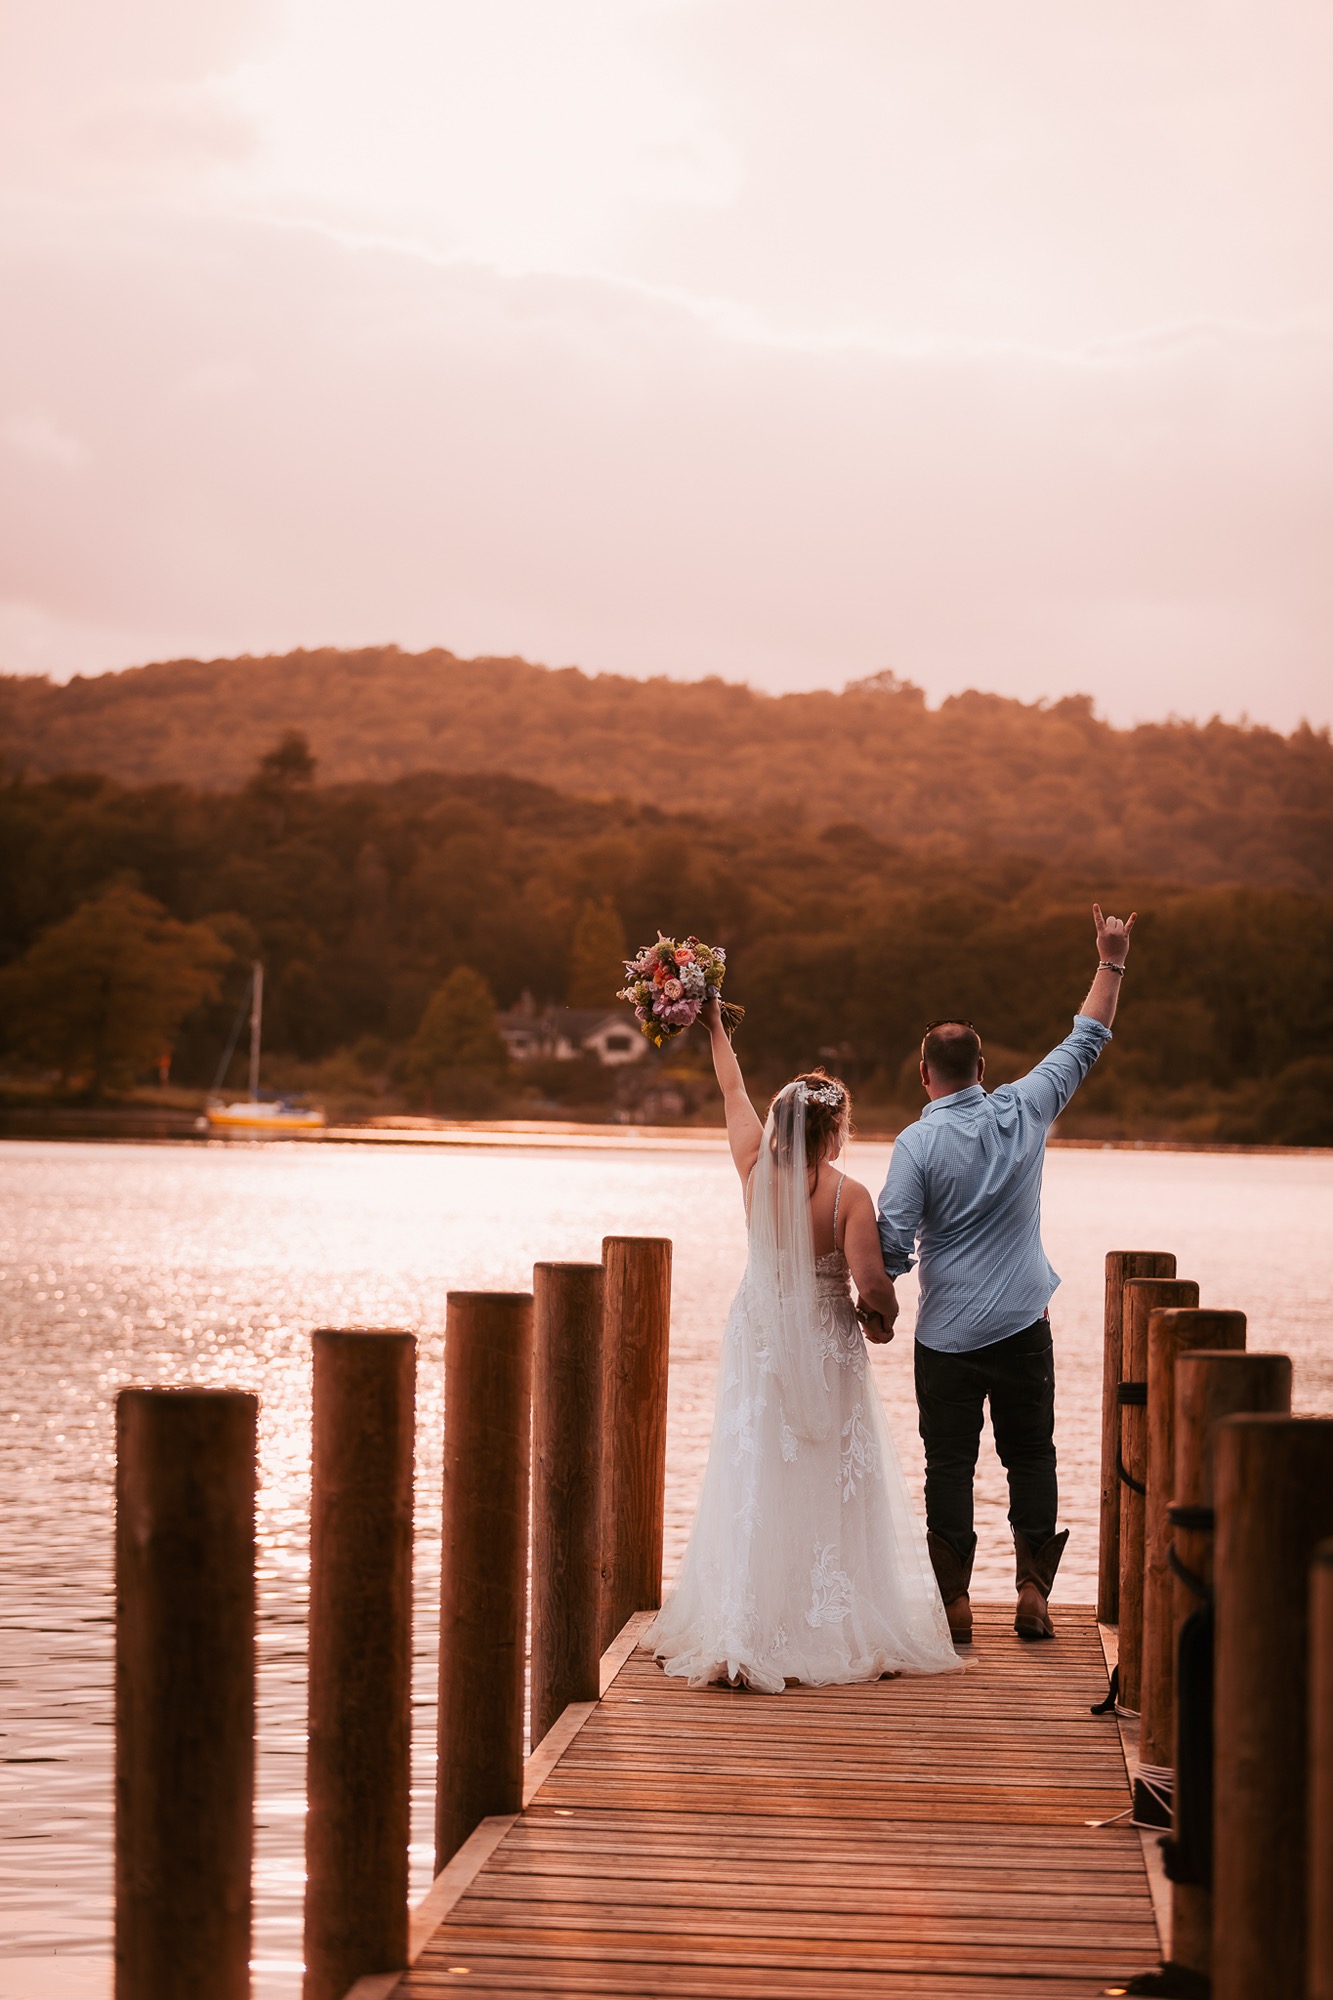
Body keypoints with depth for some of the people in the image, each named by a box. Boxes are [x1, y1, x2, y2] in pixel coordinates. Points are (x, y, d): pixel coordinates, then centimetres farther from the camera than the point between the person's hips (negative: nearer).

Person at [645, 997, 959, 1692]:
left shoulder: (757, 1172, -7)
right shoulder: (849, 1197, -18)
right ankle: (835, 1629, 10)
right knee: (829, 1492, 5)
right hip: (826, 1348, -4)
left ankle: (742, 1632, 5)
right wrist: (884, 1314, -1)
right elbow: (870, 1279, -24)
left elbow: (735, 1095, 8)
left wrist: (714, 1028, 22)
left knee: (754, 1484, 6)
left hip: (759, 1341, 4)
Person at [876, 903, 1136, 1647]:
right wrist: (1112, 962, 17)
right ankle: (1034, 1594, 9)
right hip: (1024, 1324, 3)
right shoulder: (1023, 1111, -2)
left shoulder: (918, 1143, -11)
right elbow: (1086, 1042, 10)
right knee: (1032, 1456, 11)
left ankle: (955, 1603, 3)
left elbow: (894, 1244, -14)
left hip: (950, 1333, -3)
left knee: (950, 1466, 4)